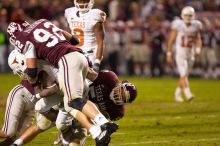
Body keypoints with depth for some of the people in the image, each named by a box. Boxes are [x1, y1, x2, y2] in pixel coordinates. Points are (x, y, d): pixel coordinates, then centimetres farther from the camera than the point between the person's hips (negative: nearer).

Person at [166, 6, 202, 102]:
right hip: (180, 54, -5)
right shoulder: (178, 25, -10)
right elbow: (171, 40, -3)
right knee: (183, 74, -16)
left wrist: (197, 50, -8)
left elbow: (198, 40, 11)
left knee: (184, 75, 12)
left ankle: (177, 94, 29)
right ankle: (188, 94, -26)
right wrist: (169, 54, -4)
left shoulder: (195, 26, 1)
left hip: (190, 54, 5)